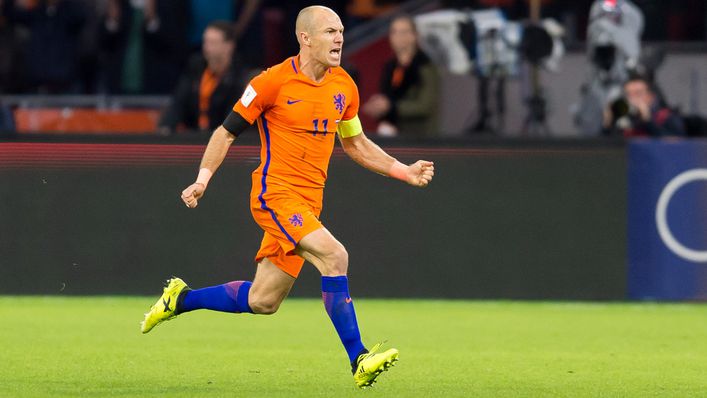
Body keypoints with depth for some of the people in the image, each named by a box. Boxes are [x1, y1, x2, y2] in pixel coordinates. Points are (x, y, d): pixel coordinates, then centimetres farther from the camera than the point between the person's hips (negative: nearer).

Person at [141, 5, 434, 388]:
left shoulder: (344, 87, 9)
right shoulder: (273, 81, -9)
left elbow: (356, 144, 23)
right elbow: (227, 131, -1)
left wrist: (405, 171, 14)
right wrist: (203, 178, -12)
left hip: (308, 203, 7)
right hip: (275, 194, -7)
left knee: (262, 302, 7)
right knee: (333, 255, -26)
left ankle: (181, 300, 29)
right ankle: (359, 360, -24)